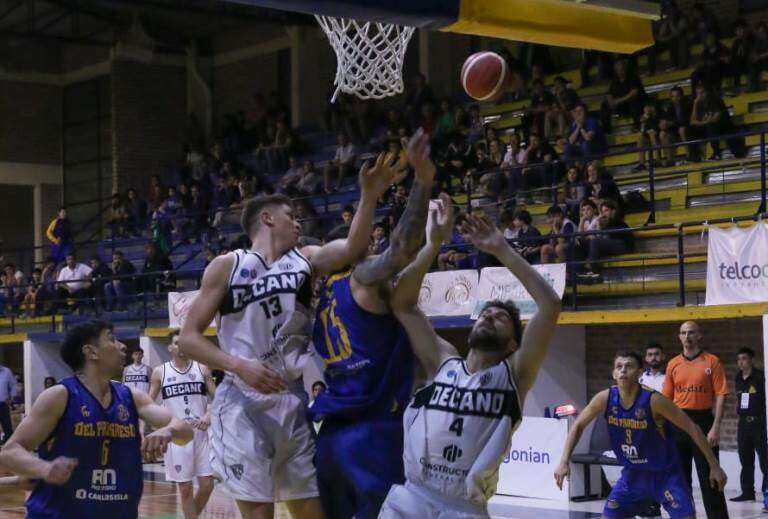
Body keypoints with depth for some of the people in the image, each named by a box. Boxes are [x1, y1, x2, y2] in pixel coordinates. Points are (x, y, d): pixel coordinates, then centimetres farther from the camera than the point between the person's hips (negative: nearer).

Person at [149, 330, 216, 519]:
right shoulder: (160, 372, 3)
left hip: (201, 432, 1)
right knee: (185, 488, -1)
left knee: (207, 484, -1)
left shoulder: (202, 369, 5)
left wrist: (209, 415, -13)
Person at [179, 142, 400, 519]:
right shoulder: (228, 266, 0)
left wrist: (369, 197, -21)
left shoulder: (305, 259, 12)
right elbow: (188, 338, -3)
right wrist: (239, 365, -17)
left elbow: (352, 249, -8)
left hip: (295, 401, 5)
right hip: (244, 404, -5)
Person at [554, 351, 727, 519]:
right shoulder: (605, 399, -13)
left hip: (665, 474, -4)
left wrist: (714, 466, -15)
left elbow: (692, 429, -18)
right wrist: (564, 462, -7)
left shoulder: (653, 400, -25)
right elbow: (578, 426, 2)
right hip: (633, 474, 4)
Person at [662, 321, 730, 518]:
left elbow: (720, 395, -6)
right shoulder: (673, 364, 8)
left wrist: (715, 427, -13)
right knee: (680, 475, 8)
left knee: (709, 476, -4)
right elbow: (666, 398, 11)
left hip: (702, 420, -4)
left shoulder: (712, 362, -2)